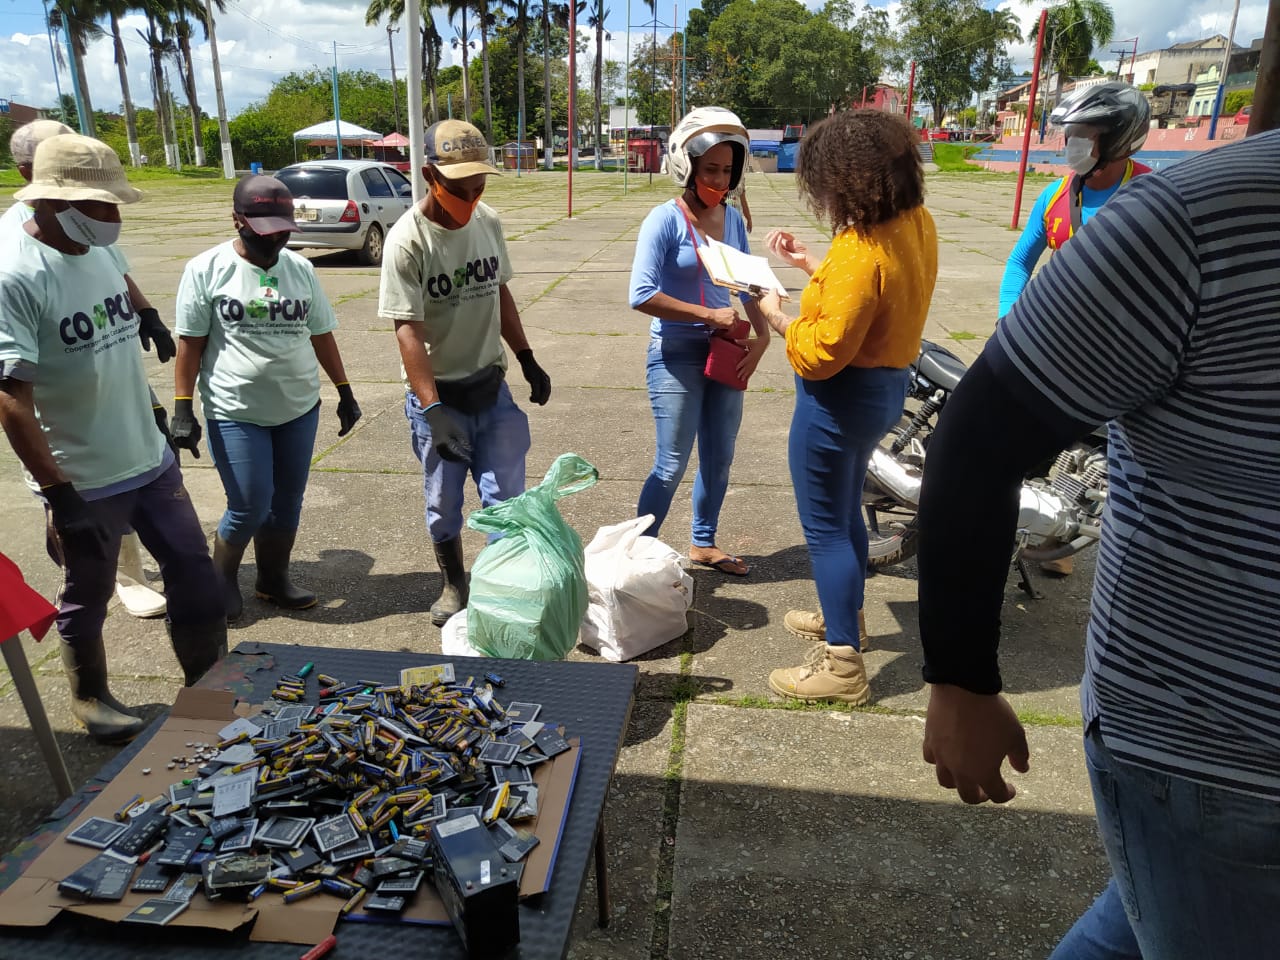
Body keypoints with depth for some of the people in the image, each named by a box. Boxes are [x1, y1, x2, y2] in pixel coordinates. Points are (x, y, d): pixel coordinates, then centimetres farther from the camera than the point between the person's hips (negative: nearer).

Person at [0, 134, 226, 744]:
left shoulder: (97, 252, 3)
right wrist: (59, 493, -21)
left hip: (151, 460, 7)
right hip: (84, 482, -7)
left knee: (192, 569, 14)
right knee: (87, 599, 14)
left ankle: (208, 682, 31)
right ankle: (91, 699, 38)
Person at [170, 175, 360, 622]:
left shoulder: (300, 268, 5)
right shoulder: (207, 269, -6)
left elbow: (321, 334, 12)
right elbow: (191, 343, -5)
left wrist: (345, 392, 13)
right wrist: (183, 409, -8)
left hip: (299, 408, 4)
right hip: (236, 413, -4)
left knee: (288, 502, 11)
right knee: (250, 508, -2)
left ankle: (274, 579, 31)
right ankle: (222, 578, 26)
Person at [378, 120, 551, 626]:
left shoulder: (489, 221, 0)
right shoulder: (407, 240, -17)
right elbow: (408, 329, -20)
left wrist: (528, 361, 11)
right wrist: (433, 410, -27)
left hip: (491, 386, 4)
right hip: (438, 394, -3)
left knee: (506, 497, 5)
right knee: (443, 503, 9)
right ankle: (454, 585, 31)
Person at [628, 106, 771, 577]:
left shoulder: (732, 218, 5)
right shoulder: (666, 219, -13)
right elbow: (642, 296, -21)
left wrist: (762, 336, -6)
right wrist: (709, 315, -20)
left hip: (723, 353, 6)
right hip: (676, 356, -6)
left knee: (719, 458, 15)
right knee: (672, 465, -1)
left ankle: (703, 543, 35)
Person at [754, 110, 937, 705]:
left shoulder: (861, 250, -28)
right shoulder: (916, 223, 1)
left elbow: (822, 352, -28)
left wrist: (775, 315, -12)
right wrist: (810, 265, 10)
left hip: (841, 398, -10)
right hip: (887, 385, 10)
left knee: (826, 527, 3)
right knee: (846, 511, 26)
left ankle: (842, 665, 14)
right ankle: (845, 615, 45)